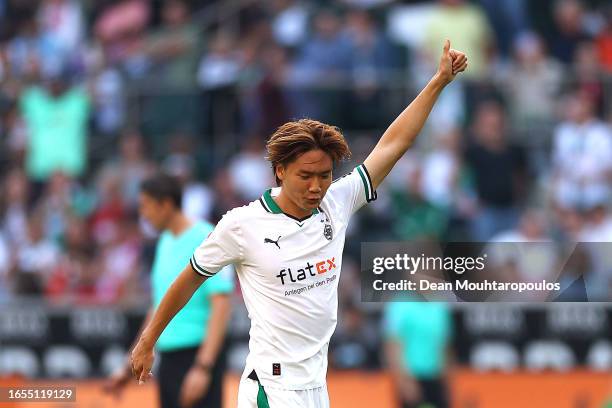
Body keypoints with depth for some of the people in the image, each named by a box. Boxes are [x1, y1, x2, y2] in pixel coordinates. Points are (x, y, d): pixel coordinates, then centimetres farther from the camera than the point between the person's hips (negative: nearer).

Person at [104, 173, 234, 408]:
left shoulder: (206, 239, -11)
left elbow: (221, 305, -17)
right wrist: (129, 368, 24)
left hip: (197, 355, -9)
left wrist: (203, 368, -25)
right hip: (168, 359, 9)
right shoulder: (165, 242, 15)